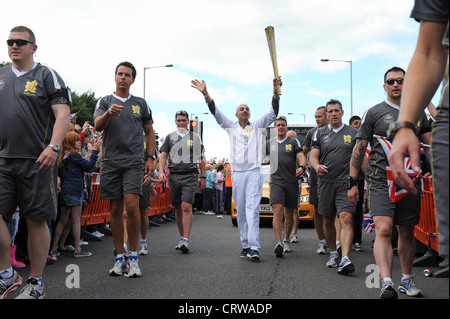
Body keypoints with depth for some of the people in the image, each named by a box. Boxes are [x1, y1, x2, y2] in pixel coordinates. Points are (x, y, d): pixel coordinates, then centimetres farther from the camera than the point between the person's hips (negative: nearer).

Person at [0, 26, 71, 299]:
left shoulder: (47, 76, 2)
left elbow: (63, 114, -6)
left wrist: (53, 147, -20)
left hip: (37, 161, -4)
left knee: (36, 221, 0)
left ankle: (36, 284, 12)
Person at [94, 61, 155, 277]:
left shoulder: (140, 104, 14)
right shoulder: (105, 102, 11)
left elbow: (149, 131, 18)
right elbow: (98, 126, -5)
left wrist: (150, 157, 7)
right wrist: (109, 113, -26)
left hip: (134, 161, -1)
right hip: (111, 161, 1)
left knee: (132, 205, -16)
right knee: (115, 209, 4)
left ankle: (133, 257, -5)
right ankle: (119, 258, 12)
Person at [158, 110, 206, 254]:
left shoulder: (195, 137, 11)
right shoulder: (170, 137, 13)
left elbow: (201, 158, 13)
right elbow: (163, 156, 9)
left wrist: (203, 177, 9)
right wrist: (161, 172, -6)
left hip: (190, 175, -2)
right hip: (174, 175, 3)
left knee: (186, 207, -15)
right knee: (178, 209, 7)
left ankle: (185, 240, -17)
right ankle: (182, 238, 18)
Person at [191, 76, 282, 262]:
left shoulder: (258, 127, 13)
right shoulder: (231, 128, 14)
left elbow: (273, 113, 2)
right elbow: (216, 113, 4)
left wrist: (276, 92, -14)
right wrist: (205, 94, -11)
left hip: (254, 172, -2)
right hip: (237, 173, 2)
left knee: (252, 208, -14)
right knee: (241, 211, 6)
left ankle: (254, 248, -21)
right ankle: (245, 245, 15)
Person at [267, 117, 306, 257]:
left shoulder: (294, 142, 8)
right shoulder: (269, 143, 14)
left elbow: (301, 156, -4)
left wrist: (302, 167, -24)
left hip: (291, 182, 0)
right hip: (276, 181, 0)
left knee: (289, 214, 8)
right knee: (278, 211, -17)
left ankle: (286, 241, 25)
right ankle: (278, 243, -23)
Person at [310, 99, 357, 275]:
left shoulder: (353, 133, 9)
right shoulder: (320, 133, 12)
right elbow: (313, 155, 7)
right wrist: (316, 166, -16)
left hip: (346, 182, -2)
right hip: (326, 182, 3)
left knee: (346, 218, -18)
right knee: (327, 220, 10)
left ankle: (345, 259, -26)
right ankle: (333, 252, 29)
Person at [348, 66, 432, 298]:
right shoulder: (374, 113, 3)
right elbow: (359, 149, 2)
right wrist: (352, 182, -2)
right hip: (380, 181, -3)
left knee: (407, 233, 11)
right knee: (383, 229, -18)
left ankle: (407, 280, 25)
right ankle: (386, 283, -23)